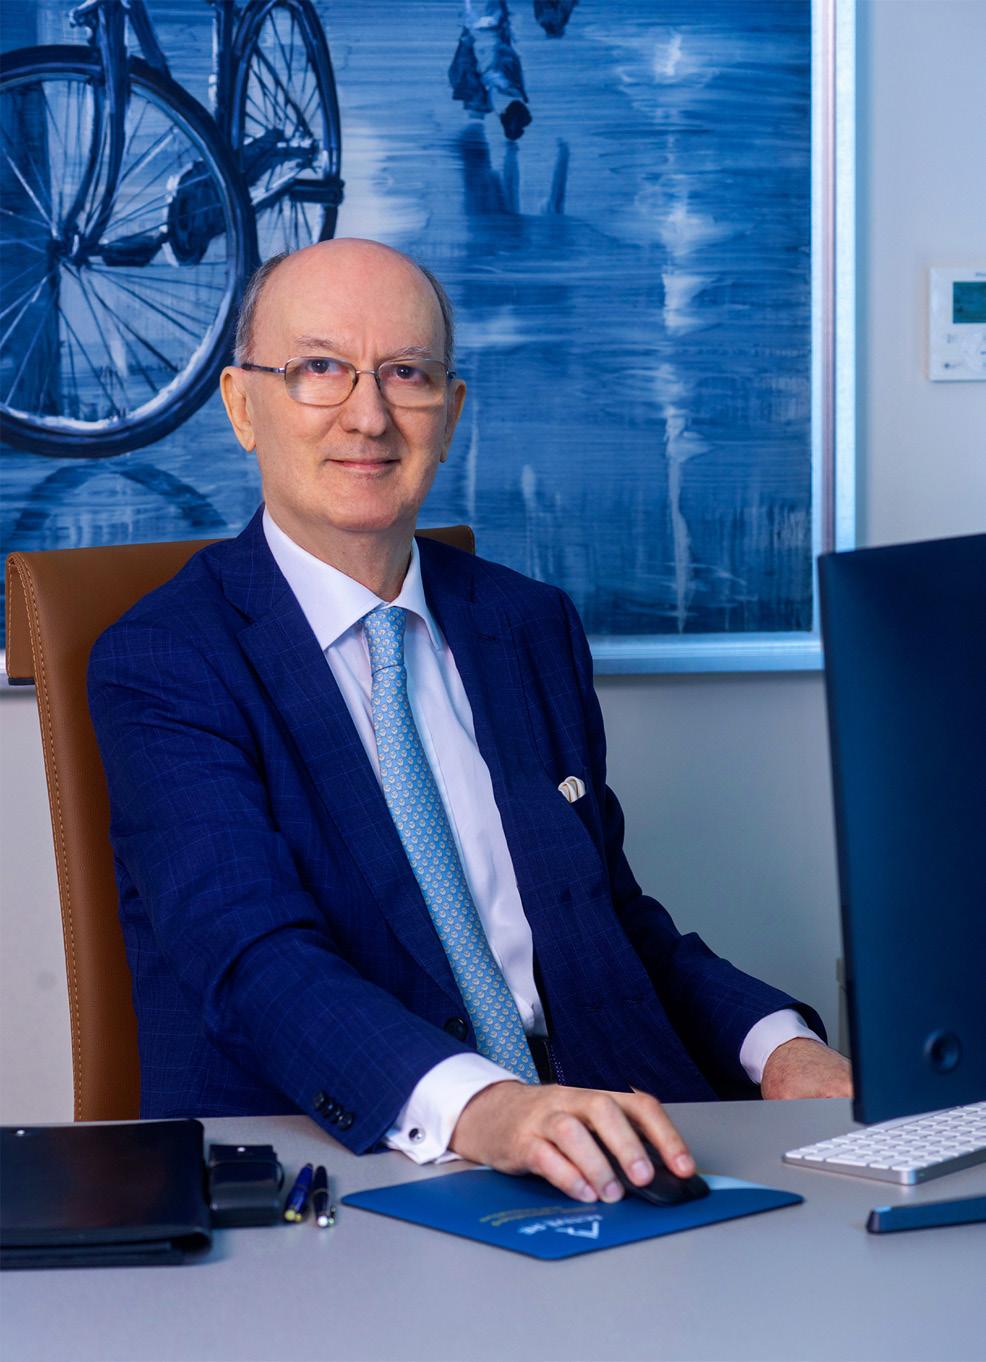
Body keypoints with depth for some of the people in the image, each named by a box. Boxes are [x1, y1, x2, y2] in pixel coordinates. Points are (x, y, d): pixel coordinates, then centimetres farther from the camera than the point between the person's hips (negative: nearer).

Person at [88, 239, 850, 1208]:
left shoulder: (532, 628, 14)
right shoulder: (160, 664, -5)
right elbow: (253, 961, -19)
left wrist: (781, 1049, -1)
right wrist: (474, 1106, -37)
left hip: (594, 1149, 4)